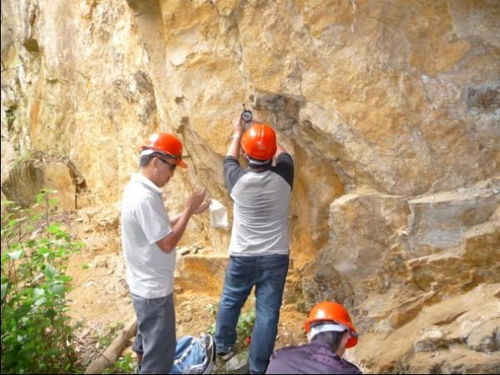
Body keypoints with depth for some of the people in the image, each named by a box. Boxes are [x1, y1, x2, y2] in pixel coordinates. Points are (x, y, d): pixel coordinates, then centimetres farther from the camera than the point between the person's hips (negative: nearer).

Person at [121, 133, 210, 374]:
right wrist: (189, 210, -18)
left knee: (148, 340, 29)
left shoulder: (137, 189, 6)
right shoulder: (145, 198, -28)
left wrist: (190, 211, 5)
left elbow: (161, 228, 14)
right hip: (154, 289, -10)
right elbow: (167, 244, -25)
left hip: (146, 285, 10)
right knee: (160, 350, 4)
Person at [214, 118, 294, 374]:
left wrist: (238, 133, 26)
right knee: (267, 312, 6)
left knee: (230, 301, 23)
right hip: (275, 257, 0)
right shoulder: (283, 177, -14)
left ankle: (223, 346, 42)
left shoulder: (238, 180, -14)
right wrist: (265, 134, 25)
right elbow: (283, 154, 10)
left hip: (242, 257, 1)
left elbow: (229, 159, 10)